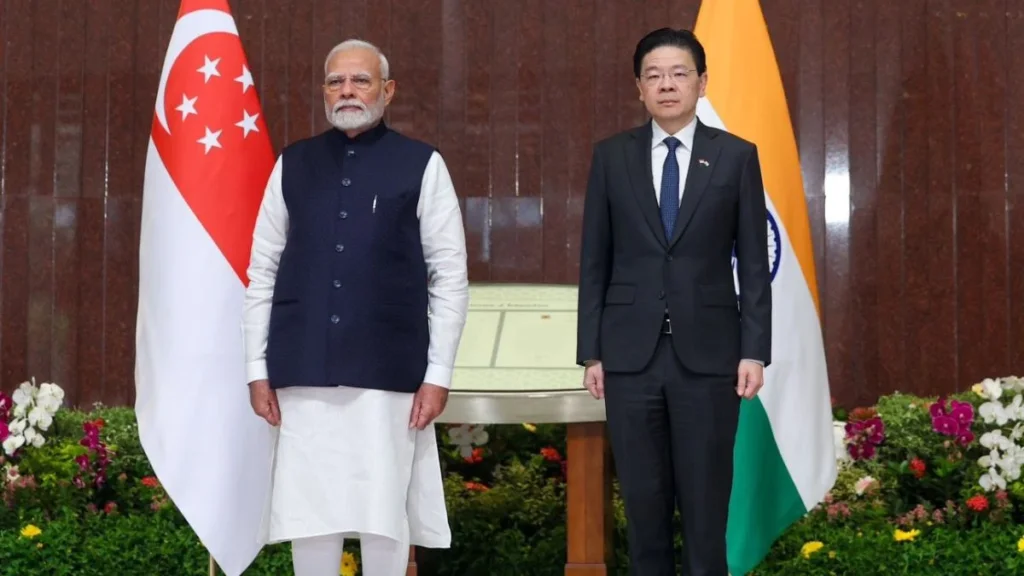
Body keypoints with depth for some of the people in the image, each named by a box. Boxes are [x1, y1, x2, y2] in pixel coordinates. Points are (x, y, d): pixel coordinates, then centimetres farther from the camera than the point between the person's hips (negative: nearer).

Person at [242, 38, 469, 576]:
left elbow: (450, 276, 0)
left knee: (384, 515, 3)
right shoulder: (293, 164, 9)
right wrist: (258, 369, 5)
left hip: (388, 372, -2)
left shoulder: (422, 165, 2)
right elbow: (262, 271, 9)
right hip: (304, 373, 2)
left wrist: (438, 374, -5)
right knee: (308, 512, 4)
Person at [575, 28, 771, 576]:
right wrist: (591, 352, 2)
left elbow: (753, 262, 2)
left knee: (706, 504, 3)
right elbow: (594, 262, 6)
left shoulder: (737, 156, 3)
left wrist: (755, 351, -4)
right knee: (643, 501, 7)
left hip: (707, 353, -1)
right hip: (631, 353, 1)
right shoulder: (611, 156, 6)